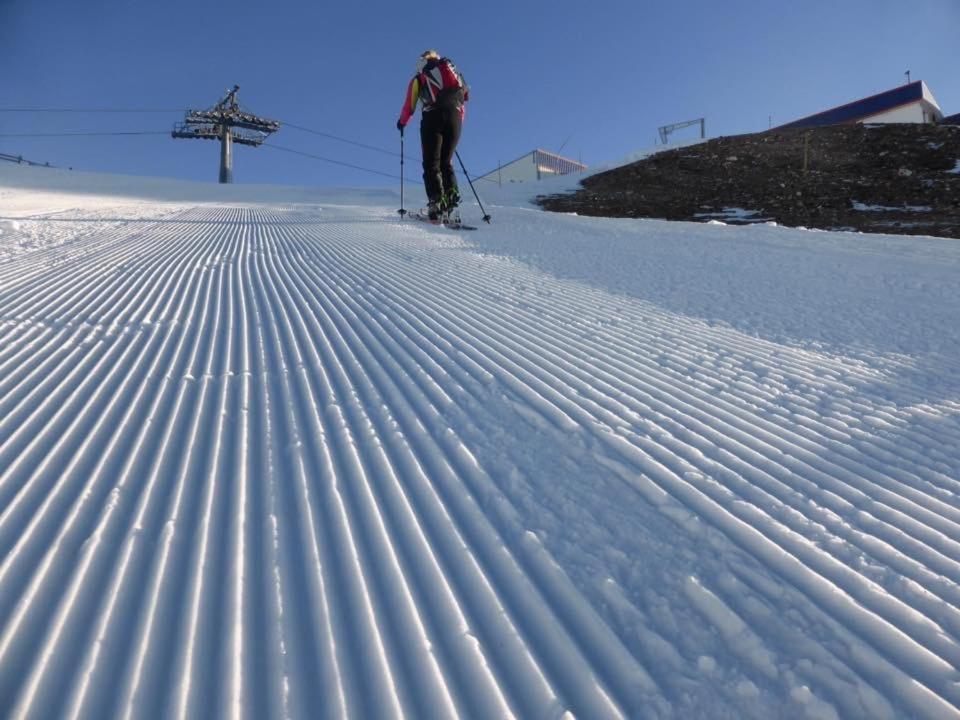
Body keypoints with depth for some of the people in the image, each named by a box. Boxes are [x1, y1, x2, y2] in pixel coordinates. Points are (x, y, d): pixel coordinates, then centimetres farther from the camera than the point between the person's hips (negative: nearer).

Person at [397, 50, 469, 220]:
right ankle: (452, 193, -10)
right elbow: (464, 97, 25)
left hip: (432, 117, -3)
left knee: (431, 163, -5)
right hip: (455, 116, 3)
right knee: (446, 161, 13)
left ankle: (436, 200, -22)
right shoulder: (450, 70, 28)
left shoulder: (418, 79, 19)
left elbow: (409, 107, 19)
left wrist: (401, 123, 38)